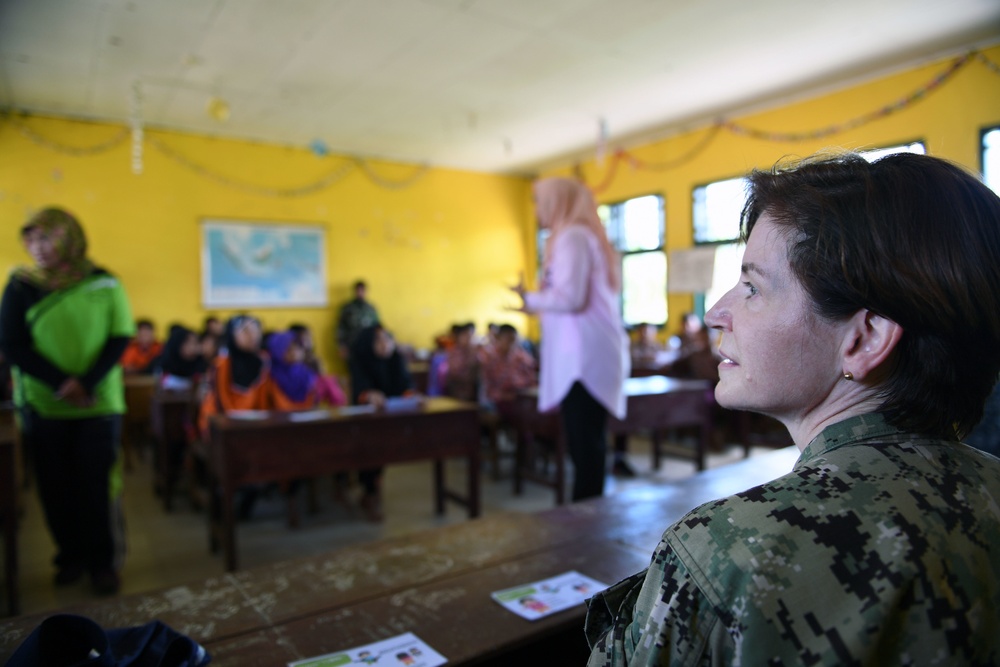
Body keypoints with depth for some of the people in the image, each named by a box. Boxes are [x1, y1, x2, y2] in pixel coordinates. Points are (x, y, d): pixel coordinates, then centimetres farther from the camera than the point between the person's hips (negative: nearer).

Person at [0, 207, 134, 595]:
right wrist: (62, 384, -16)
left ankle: (104, 562, 15)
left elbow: (119, 339, -2)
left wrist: (87, 384, -16)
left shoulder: (105, 284, 0)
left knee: (99, 486, 1)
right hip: (43, 406, 1)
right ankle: (72, 558, 25)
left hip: (99, 405, -1)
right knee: (57, 488, 8)